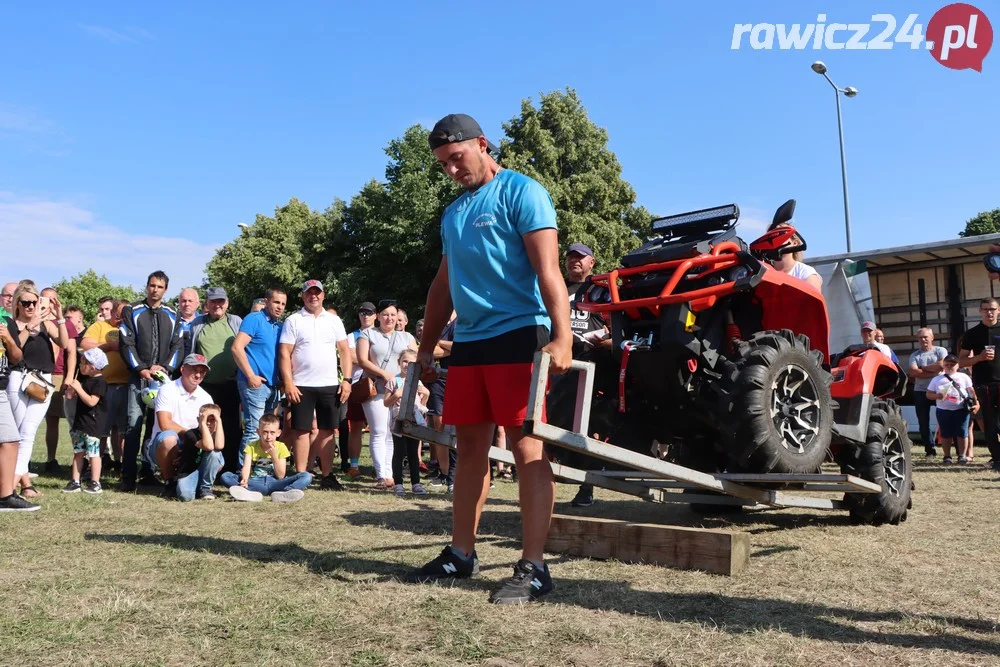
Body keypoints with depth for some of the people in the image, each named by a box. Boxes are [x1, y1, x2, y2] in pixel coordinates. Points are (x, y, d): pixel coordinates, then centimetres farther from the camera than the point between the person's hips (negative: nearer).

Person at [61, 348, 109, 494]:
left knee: (93, 452, -4)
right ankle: (75, 482, 15)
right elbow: (76, 396, 23)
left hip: (93, 424, -9)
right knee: (78, 452, 10)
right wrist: (71, 387, 5)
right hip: (80, 422, 9)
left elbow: (91, 401, -23)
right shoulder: (85, 378, 14)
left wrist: (78, 387, -19)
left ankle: (95, 483, 2)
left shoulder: (100, 381, -14)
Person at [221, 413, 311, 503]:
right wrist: (245, 480, -36)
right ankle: (253, 494, -46)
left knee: (307, 476, -22)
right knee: (225, 476, -23)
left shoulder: (281, 447, 3)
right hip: (255, 483, 0)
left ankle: (280, 494, -47)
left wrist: (274, 455, -12)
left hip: (274, 483, 0)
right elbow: (246, 467, -14)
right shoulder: (251, 447, 3)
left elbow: (281, 476, 0)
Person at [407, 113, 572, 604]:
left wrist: (561, 337, -22)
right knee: (470, 447, 11)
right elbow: (442, 284, 25)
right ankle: (461, 554, 21)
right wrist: (427, 344, 23)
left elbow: (547, 268, -13)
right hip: (467, 342, 8)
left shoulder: (520, 192, -3)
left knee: (525, 446, -8)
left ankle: (533, 567, -4)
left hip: (518, 335, -7)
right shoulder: (452, 213, 20)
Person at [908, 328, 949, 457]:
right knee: (923, 422, 4)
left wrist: (923, 368, -7)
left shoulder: (940, 351, 4)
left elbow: (942, 365, -15)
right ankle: (930, 449, 13)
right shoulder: (914, 356, 9)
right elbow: (913, 372, -7)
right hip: (920, 391, 3)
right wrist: (933, 372, -14)